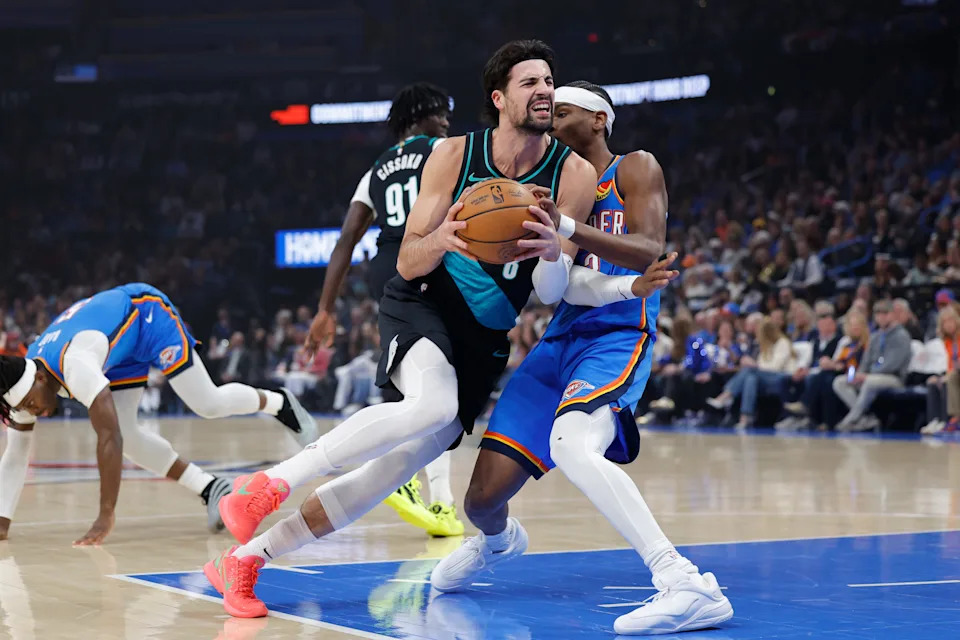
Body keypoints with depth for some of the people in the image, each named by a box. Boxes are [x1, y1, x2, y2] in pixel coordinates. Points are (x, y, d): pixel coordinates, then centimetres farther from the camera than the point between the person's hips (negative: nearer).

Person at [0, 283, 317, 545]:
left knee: (209, 404, -10)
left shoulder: (74, 365, -42)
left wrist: (105, 517, -44)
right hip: (119, 345, 7)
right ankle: (212, 490, 0)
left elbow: (109, 437, -45)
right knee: (126, 434, -7)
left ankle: (281, 403, 19)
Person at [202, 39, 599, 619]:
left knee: (398, 467, -5)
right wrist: (442, 238, -30)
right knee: (432, 405, -35)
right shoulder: (456, 156, -9)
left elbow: (551, 293, -10)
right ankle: (270, 484, -28)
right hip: (422, 305, -3)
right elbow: (409, 263, -7)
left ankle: (245, 559, 3)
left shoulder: (574, 175, -8)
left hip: (485, 338, 3)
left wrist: (554, 252, -33)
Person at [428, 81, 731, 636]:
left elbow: (650, 252, -14)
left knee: (572, 444, -38)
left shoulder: (635, 170, 4)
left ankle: (686, 584, -41)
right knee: (484, 497, 0)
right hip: (560, 340, 6)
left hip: (618, 337, -6)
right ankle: (497, 539, 40)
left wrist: (566, 228, -28)